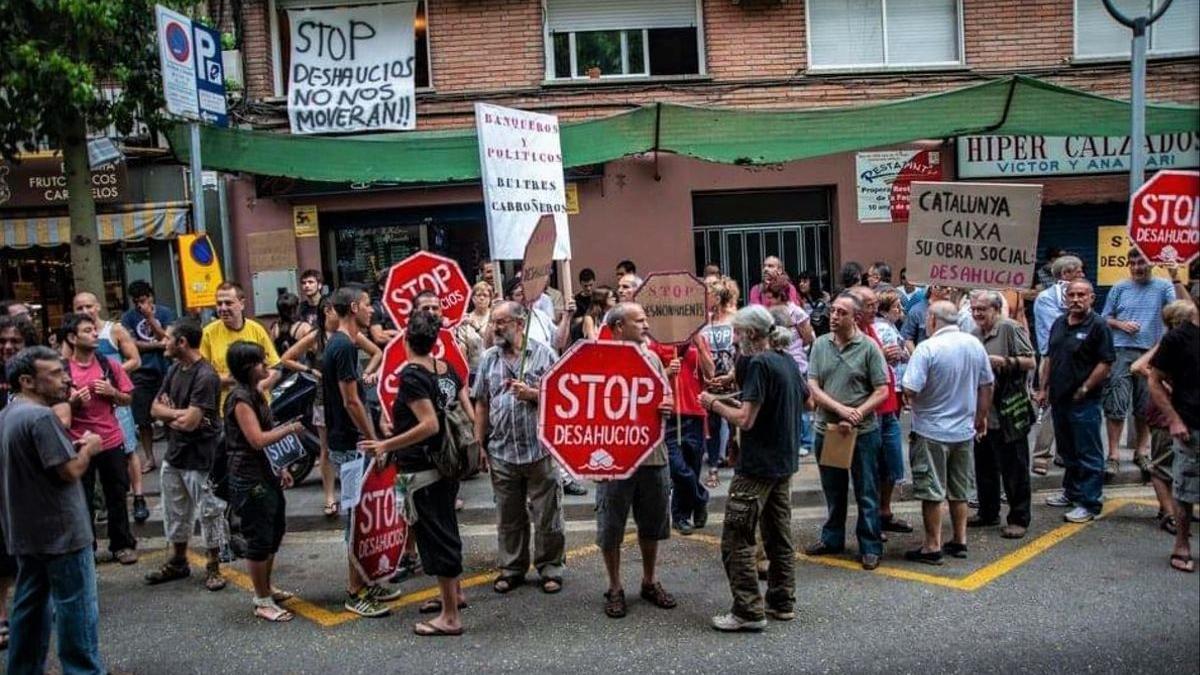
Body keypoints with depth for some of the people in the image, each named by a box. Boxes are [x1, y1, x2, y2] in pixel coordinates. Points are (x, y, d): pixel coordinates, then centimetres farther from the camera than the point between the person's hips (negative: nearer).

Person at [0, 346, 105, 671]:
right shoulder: (40, 416, -21)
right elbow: (70, 471, -22)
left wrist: (72, 446, 9)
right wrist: (88, 449, -4)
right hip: (59, 529, -9)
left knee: (31, 606, 17)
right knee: (77, 608, 0)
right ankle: (83, 670, 7)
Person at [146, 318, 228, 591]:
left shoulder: (205, 376, -21)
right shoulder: (175, 370, 6)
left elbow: (190, 421, -24)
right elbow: (155, 408, 5)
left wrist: (169, 413, -6)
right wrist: (179, 414, -12)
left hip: (199, 458, -9)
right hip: (174, 452, 9)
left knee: (209, 512, 3)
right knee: (175, 512, 19)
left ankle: (213, 567, 15)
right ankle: (178, 562, 35)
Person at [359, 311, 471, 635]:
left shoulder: (411, 375, -17)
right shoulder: (447, 369, 4)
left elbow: (429, 425, -25)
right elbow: (469, 412, 8)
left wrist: (386, 446, -21)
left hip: (422, 469, -8)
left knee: (434, 535, -1)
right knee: (445, 527, 22)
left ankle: (450, 616, 7)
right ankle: (454, 593, 38)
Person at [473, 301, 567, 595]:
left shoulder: (544, 354, -1)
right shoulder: (489, 358, 9)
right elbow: (481, 404, 11)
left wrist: (532, 393, -16)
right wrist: (481, 445, 8)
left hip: (540, 449, -3)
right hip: (501, 452, 3)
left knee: (547, 515, 5)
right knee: (508, 517, 13)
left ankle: (550, 568, 20)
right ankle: (511, 568, 27)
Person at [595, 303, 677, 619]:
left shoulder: (652, 358, 9)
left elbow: (667, 400, 12)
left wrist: (667, 405, -10)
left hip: (653, 454, 5)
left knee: (652, 524, 16)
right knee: (611, 526, 7)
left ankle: (650, 581, 32)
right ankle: (615, 588, 22)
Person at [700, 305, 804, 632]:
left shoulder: (759, 364, -17)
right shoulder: (789, 362, 9)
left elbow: (745, 420, -22)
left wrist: (714, 404, -7)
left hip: (757, 466, -9)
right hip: (784, 462, 9)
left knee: (736, 540, -3)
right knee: (779, 537, 16)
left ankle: (749, 611, -1)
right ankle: (783, 603, 24)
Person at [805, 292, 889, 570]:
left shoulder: (868, 347, -8)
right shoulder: (820, 345, 1)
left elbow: (882, 391, -7)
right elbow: (812, 387, -4)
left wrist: (858, 414, -20)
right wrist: (841, 410, -16)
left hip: (862, 432, -3)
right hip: (827, 429, 3)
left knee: (866, 493, 6)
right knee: (833, 491, 18)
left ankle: (870, 547, 17)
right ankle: (832, 539, 33)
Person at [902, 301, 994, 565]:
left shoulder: (928, 348, -19)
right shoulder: (975, 345, 1)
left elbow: (910, 390, -23)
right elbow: (986, 386, 9)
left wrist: (914, 403, -1)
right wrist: (981, 418, 21)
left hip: (931, 431, -6)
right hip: (965, 429, 6)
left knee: (931, 492, 3)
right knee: (960, 491, 17)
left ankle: (932, 547, 9)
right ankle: (960, 542, 26)